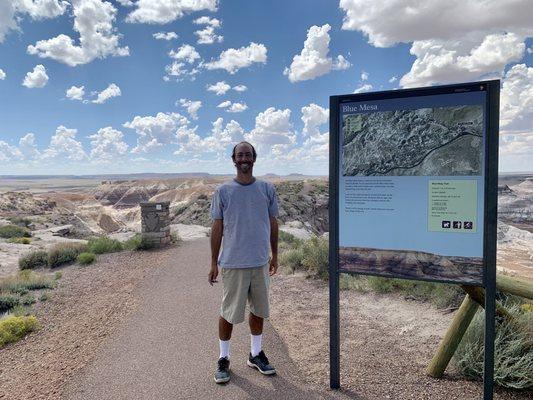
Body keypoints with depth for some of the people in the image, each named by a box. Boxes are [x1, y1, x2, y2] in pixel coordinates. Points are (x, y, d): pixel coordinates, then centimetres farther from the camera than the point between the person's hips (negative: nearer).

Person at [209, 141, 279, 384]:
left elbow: (273, 224, 10)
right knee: (229, 313, 6)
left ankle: (255, 354, 34)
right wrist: (214, 262, 0)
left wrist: (274, 255, 11)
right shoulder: (223, 191, -3)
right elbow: (217, 228, 0)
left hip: (261, 262, 3)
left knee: (258, 310, 15)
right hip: (233, 262, -3)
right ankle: (223, 359, 25)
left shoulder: (267, 189, 3)